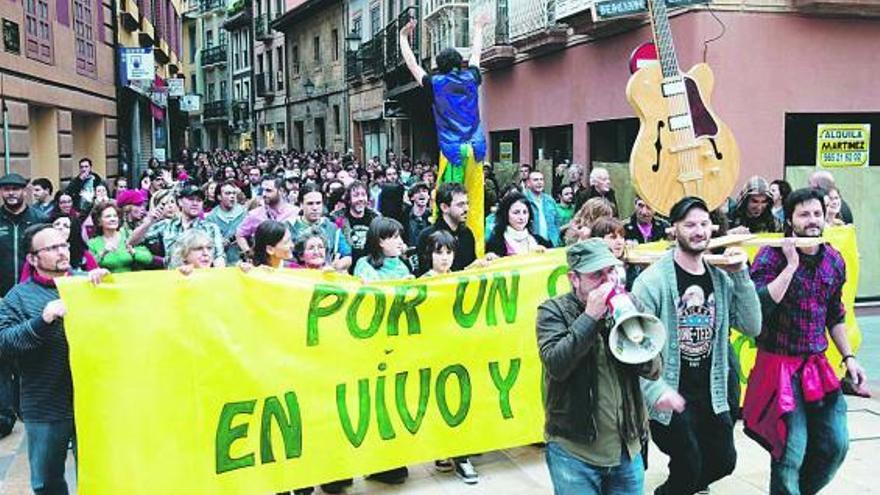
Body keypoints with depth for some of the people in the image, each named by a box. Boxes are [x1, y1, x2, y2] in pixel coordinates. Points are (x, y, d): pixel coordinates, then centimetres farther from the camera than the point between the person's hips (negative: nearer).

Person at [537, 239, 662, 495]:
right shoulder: (553, 311, -6)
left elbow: (653, 370, -1)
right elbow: (556, 365, -21)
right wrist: (591, 316, -22)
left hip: (627, 448, 4)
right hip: (574, 450, -4)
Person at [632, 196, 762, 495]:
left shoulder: (721, 278, 5)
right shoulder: (653, 280, -14)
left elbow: (752, 327, 1)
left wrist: (741, 276, -6)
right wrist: (656, 390, -27)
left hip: (710, 394, 6)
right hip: (670, 397, -6)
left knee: (723, 462, 14)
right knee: (689, 469, -1)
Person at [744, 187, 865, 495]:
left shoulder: (834, 260, 6)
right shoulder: (772, 255, -11)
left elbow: (834, 316, 18)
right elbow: (758, 307, -25)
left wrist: (849, 357, 13)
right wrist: (791, 264, -23)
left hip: (817, 365, 6)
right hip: (779, 365, -6)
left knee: (836, 445, 8)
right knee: (791, 452, -6)